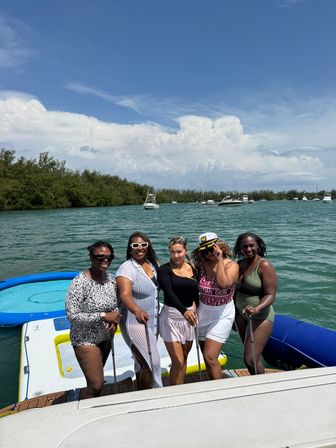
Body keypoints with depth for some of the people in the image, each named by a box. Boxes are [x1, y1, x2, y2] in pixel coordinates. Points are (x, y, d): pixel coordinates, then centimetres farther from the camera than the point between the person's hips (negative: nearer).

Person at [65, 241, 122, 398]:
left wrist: (114, 320, -12)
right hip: (85, 340, -6)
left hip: (105, 337, 6)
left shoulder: (111, 278, -4)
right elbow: (72, 315, -24)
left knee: (96, 378, 22)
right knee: (96, 385, -3)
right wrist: (103, 316, -26)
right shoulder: (80, 282, -23)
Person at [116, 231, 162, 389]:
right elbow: (125, 295, -34)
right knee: (152, 362, -8)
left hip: (151, 322, 8)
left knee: (142, 361, 21)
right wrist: (137, 311, -51)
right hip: (135, 323, -7)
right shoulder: (127, 268, -20)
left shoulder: (151, 264, 3)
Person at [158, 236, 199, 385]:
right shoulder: (164, 270, -9)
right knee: (178, 362, -5)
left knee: (184, 358, 15)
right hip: (171, 316, -4)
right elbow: (169, 292, -24)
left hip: (189, 315, 5)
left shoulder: (193, 269, 5)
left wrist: (195, 304, -5)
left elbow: (197, 292, 12)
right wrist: (184, 310, -36)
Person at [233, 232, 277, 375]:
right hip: (241, 315, 7)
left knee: (251, 360, -8)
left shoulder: (264, 266, -18)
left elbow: (270, 295, -22)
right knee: (249, 356, 17)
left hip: (260, 318, -7)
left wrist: (256, 308, -39)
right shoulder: (240, 264, 2)